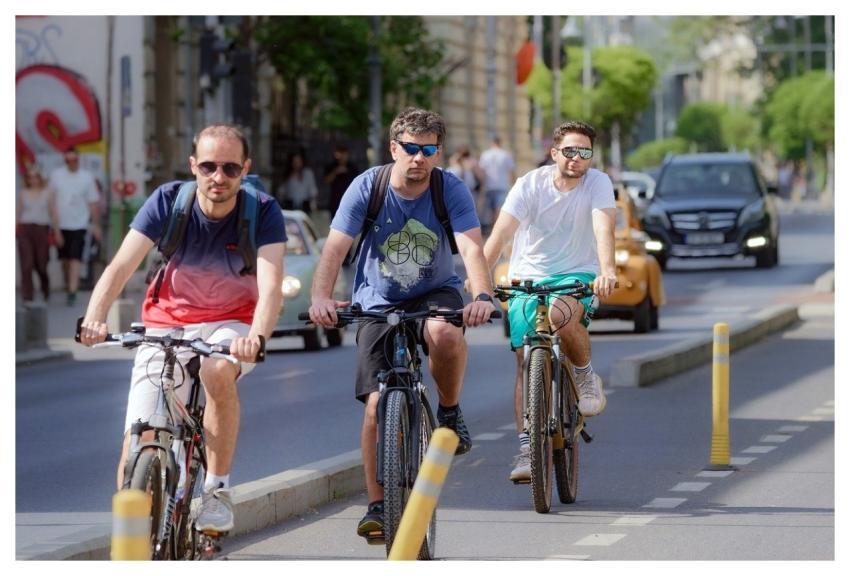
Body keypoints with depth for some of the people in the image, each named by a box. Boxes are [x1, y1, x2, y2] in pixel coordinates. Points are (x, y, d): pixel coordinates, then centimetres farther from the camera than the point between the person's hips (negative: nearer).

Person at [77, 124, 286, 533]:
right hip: (168, 321, 1)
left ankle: (217, 489, -18)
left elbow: (271, 284, -31)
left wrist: (256, 336, -52)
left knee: (218, 371, -36)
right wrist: (94, 319, -43)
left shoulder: (263, 212, -18)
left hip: (231, 323, -1)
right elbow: (121, 266, -24)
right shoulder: (168, 201, -16)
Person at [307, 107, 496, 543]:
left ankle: (450, 411, -8)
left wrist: (483, 297, -45)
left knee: (444, 333, -37)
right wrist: (321, 297, -40)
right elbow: (335, 248, -22)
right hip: (378, 303, 1)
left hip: (435, 292, 0)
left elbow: (472, 248, -26)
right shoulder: (367, 188, -14)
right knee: (378, 404, -11)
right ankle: (377, 504, 2)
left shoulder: (451, 190, -14)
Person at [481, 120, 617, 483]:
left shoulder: (598, 184, -9)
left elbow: (604, 228, -25)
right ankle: (527, 450, -3)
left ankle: (586, 376, -8)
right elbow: (501, 232, -19)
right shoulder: (530, 185, -9)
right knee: (526, 364, -7)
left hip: (578, 276, -2)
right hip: (528, 278, 2)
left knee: (561, 316, -36)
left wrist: (607, 270, -44)